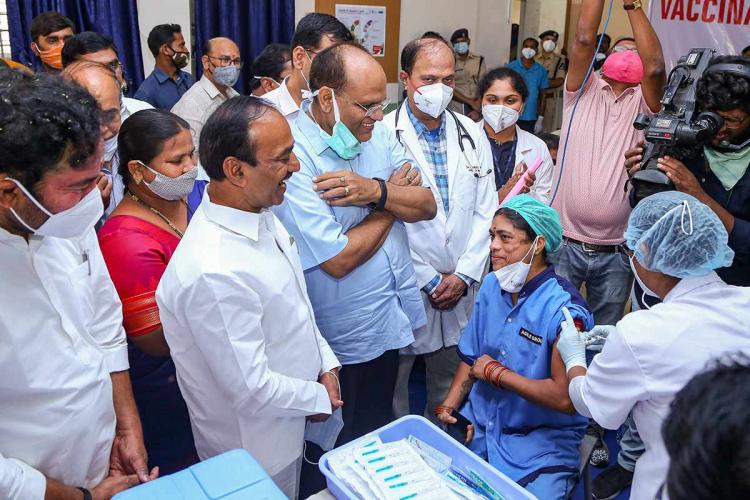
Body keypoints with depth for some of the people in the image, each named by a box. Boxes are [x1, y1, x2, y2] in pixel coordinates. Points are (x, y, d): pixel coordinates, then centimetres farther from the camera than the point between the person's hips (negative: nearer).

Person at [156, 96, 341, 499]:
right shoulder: (215, 273, -37)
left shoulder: (260, 213, -7)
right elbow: (251, 389, -29)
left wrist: (325, 361, 1)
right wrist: (318, 399, -13)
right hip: (255, 451, -8)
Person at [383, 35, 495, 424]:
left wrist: (464, 275, -4)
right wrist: (429, 281, -10)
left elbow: (485, 212, 5)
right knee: (393, 387, 11)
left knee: (449, 388, 19)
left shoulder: (471, 134, 6)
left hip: (462, 286, 5)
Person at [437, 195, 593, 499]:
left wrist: (496, 372, -18)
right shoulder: (491, 285, 0)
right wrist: (447, 408, -4)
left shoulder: (563, 309, -21)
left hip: (542, 440, -5)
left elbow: (566, 399, -27)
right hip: (480, 426, 5)